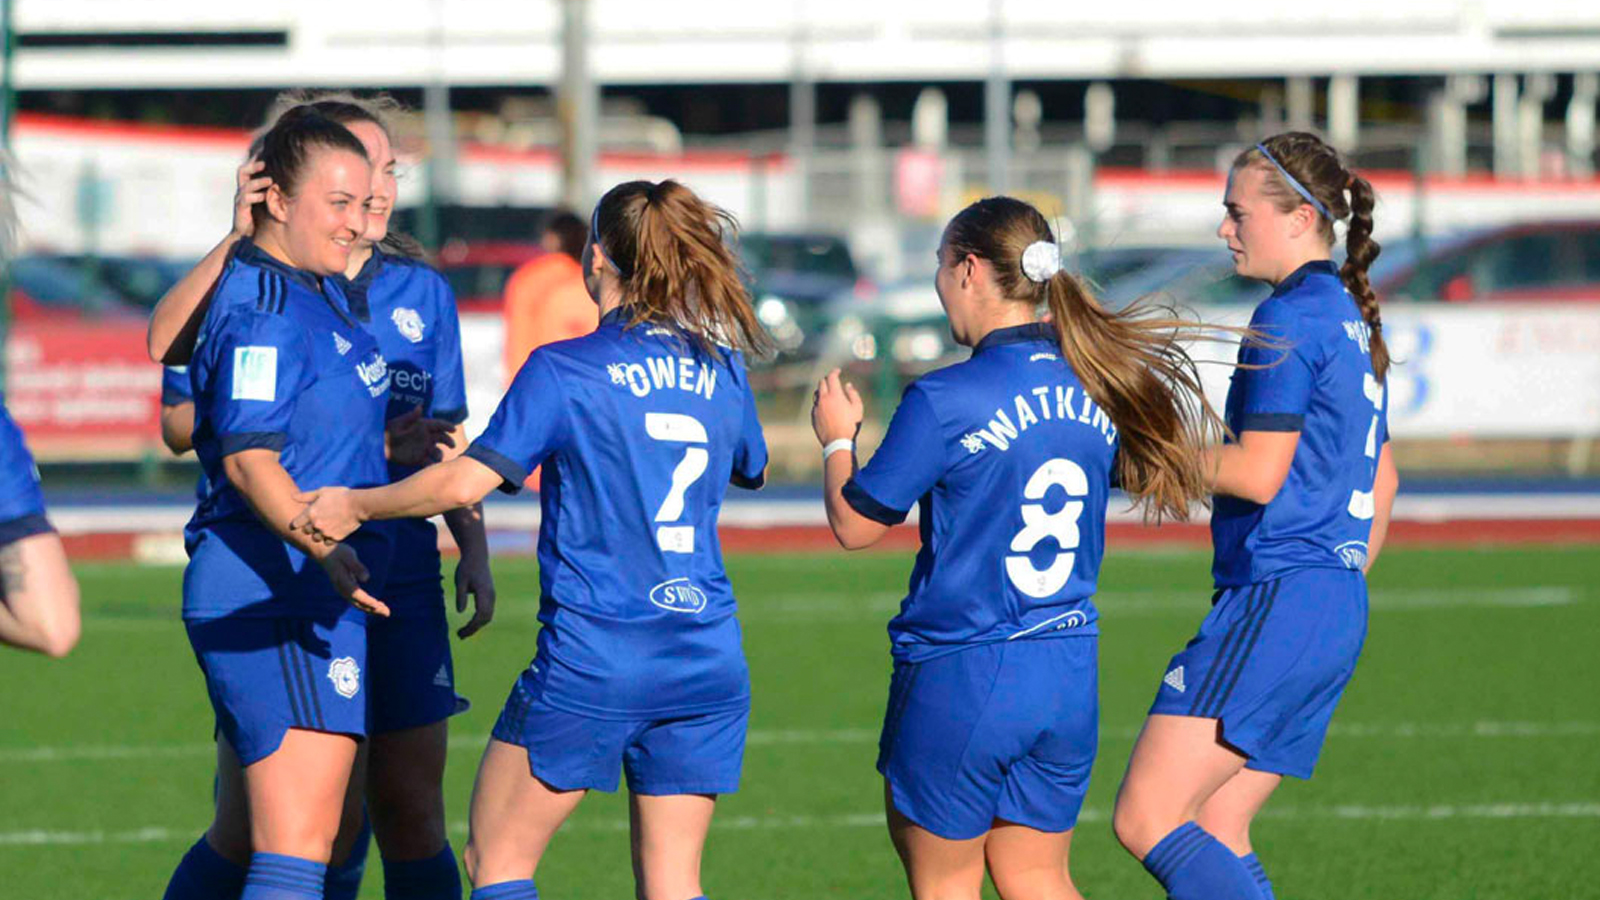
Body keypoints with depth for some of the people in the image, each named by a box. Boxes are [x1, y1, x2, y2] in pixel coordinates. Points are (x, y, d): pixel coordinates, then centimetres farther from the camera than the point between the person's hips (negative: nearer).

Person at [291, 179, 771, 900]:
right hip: (709, 664, 5)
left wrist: (356, 505, -5)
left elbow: (464, 482, -16)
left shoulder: (564, 369, -8)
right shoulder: (722, 371, 7)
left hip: (593, 658, -5)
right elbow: (752, 469, 27)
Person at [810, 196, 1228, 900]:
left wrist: (837, 439, 12)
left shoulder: (944, 401, -15)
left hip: (959, 681, -6)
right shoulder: (1096, 388, 2)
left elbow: (855, 525, -7)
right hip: (1069, 673, 6)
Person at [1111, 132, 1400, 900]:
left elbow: (1258, 474, -16)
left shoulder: (1291, 318, -11)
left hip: (1278, 603, -10)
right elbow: (1381, 481, 26)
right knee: (1215, 830, 9)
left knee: (1146, 820, -13)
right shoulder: (1352, 319, 19)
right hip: (1337, 609, 10)